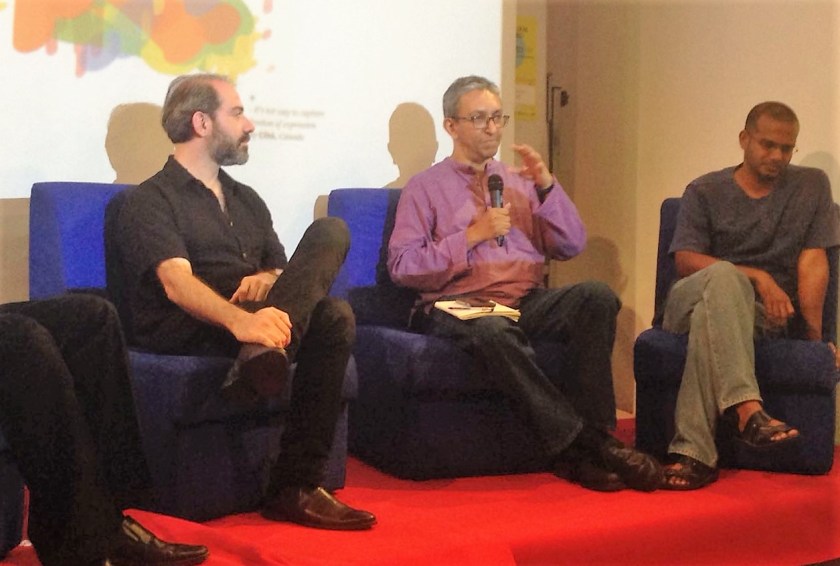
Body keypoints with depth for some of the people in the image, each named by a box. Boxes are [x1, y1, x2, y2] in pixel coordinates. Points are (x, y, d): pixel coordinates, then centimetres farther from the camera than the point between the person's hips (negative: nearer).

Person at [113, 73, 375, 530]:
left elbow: (281, 268, 20)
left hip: (258, 319, 7)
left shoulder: (247, 200, 25)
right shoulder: (151, 200, 2)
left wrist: (268, 279, -6)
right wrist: (241, 320, -36)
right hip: (186, 331, -7)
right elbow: (177, 284, -16)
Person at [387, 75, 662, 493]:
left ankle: (593, 437, -29)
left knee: (597, 296, -26)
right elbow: (402, 267, -1)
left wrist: (547, 185, 1)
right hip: (461, 306, -4)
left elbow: (571, 246, 15)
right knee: (495, 332, -40)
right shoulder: (426, 187, 13)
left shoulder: (520, 182, 25)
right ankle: (575, 446, -34)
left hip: (528, 302, 4)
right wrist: (472, 236, -8)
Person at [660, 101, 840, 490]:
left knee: (709, 315, -35)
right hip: (690, 301, 0)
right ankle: (747, 410, -51)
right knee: (723, 276, -36)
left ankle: (693, 453, -41)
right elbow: (686, 261, -2)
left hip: (767, 316, 0)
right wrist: (756, 276, -14)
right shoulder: (705, 192, 11)